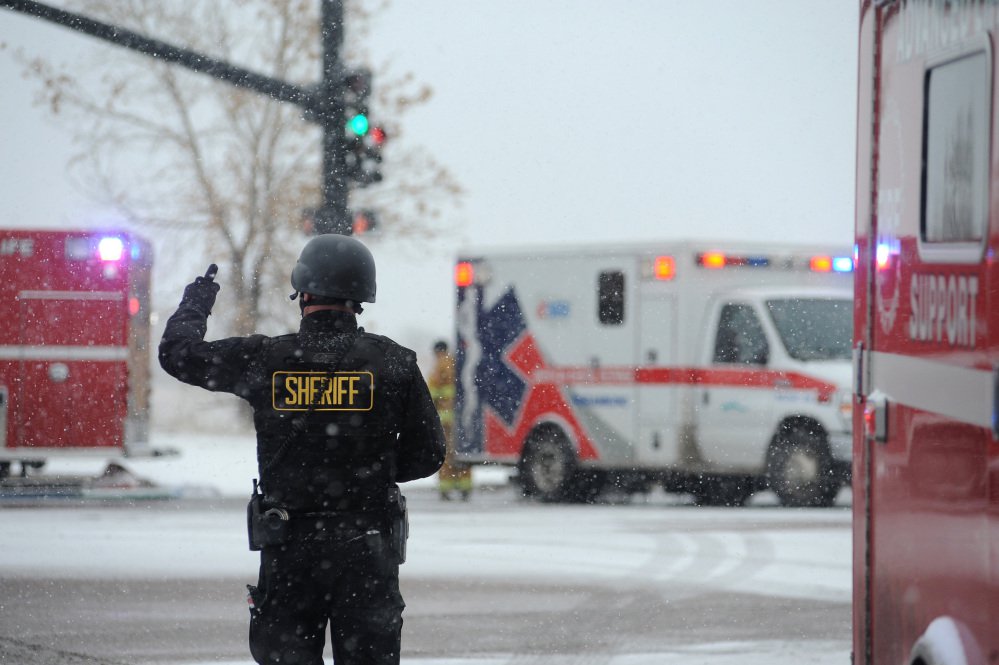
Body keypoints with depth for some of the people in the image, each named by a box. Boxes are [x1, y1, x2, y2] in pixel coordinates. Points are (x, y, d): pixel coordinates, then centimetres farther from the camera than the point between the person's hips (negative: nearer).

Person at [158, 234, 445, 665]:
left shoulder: (265, 359, -6)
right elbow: (426, 454, 2)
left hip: (288, 548, 0)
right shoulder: (393, 363, -4)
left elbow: (177, 352, 8)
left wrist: (196, 302, 27)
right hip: (368, 549, 0)